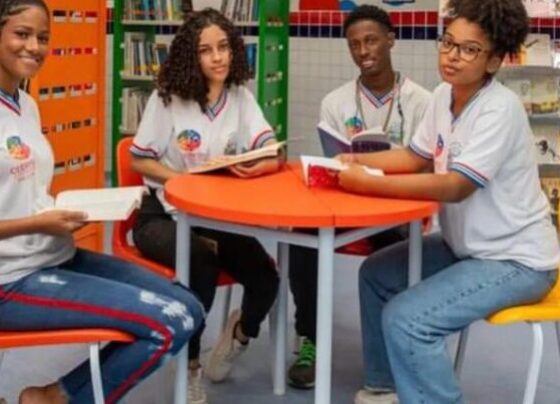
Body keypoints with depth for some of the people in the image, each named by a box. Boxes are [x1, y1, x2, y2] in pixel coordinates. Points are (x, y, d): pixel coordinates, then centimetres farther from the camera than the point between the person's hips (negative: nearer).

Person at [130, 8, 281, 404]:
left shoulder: (241, 97, 0)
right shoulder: (168, 98, -8)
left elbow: (273, 154, -11)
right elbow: (140, 160, -4)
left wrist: (264, 166, -37)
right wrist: (184, 180, -21)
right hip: (164, 215, -3)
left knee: (266, 277, -18)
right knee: (202, 263, -33)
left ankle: (241, 331, 19)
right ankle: (190, 364, -9)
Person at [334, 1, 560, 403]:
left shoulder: (500, 108, -24)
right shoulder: (444, 95, 1)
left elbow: (456, 187, -30)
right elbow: (415, 157, 11)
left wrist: (369, 184, -31)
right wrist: (357, 160, -6)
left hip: (515, 259, -9)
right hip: (467, 245, 9)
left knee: (405, 319, -22)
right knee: (376, 274, 14)